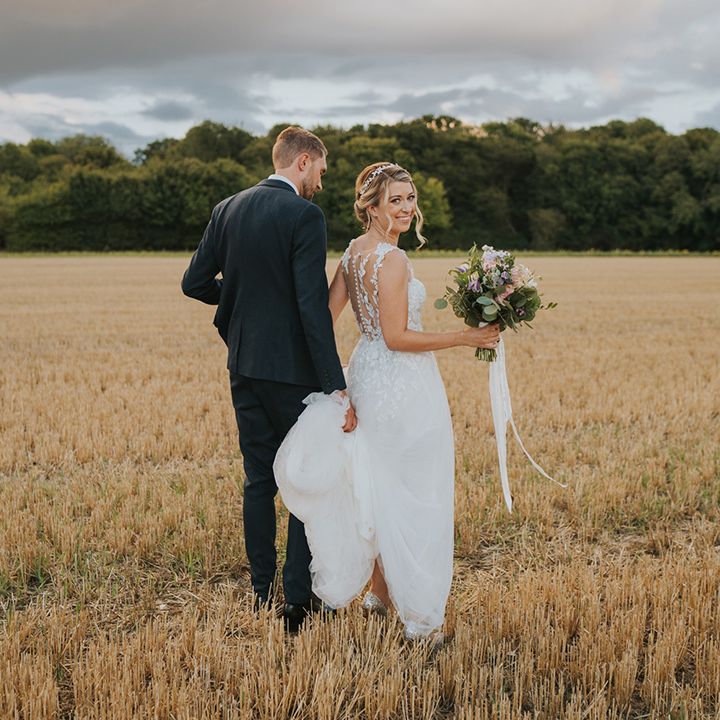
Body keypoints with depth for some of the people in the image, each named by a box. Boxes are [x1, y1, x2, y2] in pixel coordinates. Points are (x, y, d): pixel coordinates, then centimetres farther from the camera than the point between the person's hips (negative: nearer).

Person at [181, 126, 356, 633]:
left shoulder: (228, 210, 6)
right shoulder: (304, 215, -14)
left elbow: (195, 282, 7)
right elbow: (313, 305, -20)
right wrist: (336, 386, -20)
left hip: (244, 366, 6)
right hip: (293, 368, -6)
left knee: (259, 480, 14)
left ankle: (262, 593, 21)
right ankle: (299, 601, 6)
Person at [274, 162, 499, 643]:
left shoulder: (354, 251, 8)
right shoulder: (392, 259, -19)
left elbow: (326, 317, 8)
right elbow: (396, 337, -21)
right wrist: (465, 338, -17)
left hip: (367, 373, 9)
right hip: (402, 384, -9)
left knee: (380, 489, 19)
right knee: (415, 495, 1)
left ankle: (379, 590, 32)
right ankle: (419, 614, 10)